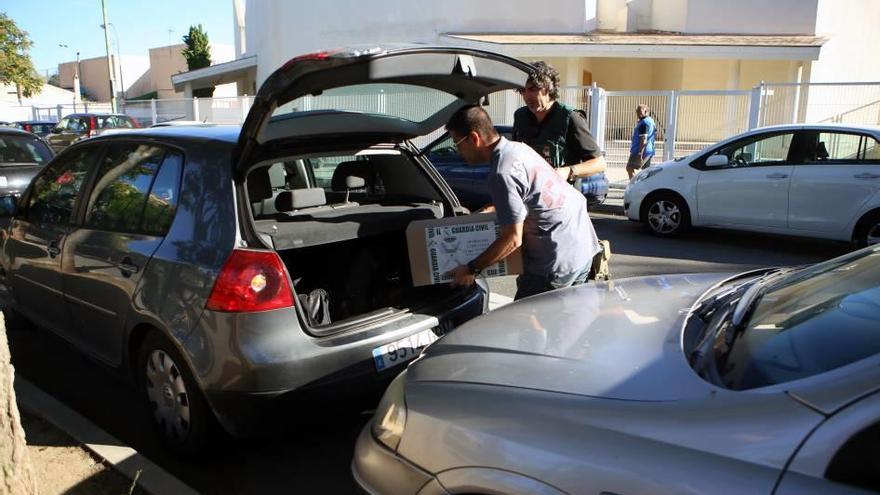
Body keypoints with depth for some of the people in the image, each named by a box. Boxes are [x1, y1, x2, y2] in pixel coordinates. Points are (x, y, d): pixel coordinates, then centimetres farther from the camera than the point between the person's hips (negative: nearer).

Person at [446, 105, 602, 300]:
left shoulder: (502, 173, -20)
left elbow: (513, 239, -19)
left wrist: (472, 269, -10)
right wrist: (490, 210, 23)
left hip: (559, 261, -10)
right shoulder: (518, 148, 8)